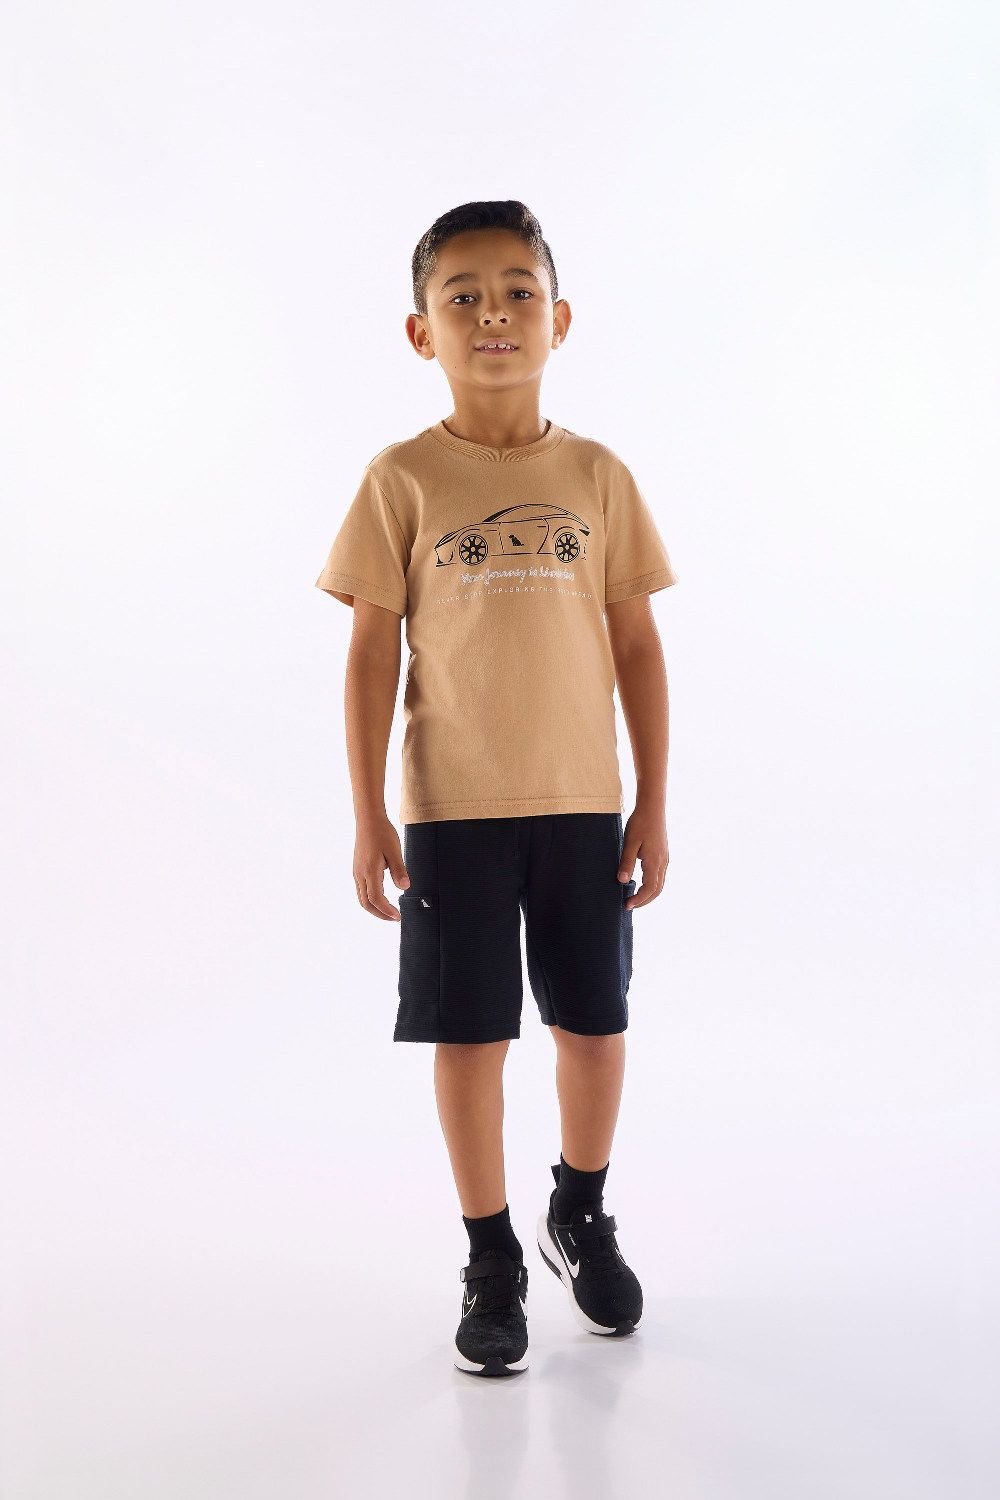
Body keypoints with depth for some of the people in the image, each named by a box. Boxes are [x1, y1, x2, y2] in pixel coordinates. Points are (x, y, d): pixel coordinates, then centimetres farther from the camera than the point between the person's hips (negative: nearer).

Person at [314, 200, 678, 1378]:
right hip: (452, 806, -2)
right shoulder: (403, 480, -3)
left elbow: (637, 645, 4)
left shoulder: (597, 475, 2)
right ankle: (491, 1261, 23)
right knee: (469, 1035, 5)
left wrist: (653, 804, 2)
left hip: (582, 801, 2)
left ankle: (582, 1215, 37)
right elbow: (373, 652, -3)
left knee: (596, 1025, 11)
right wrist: (369, 816, -6)